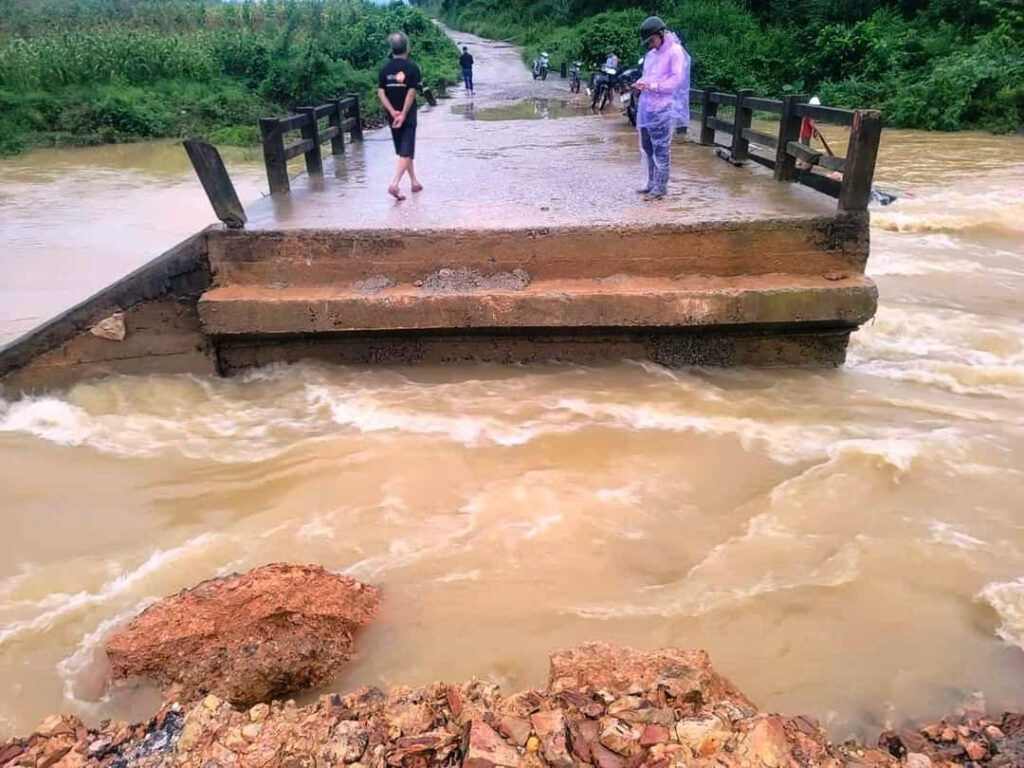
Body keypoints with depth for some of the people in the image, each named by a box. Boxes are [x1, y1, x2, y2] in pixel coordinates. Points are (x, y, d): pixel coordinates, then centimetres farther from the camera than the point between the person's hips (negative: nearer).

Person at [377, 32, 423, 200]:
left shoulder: (385, 69, 3)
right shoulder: (412, 68, -9)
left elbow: (380, 93, -4)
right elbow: (411, 93, -16)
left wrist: (393, 112, -9)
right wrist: (403, 115, -15)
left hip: (393, 116, 5)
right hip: (408, 116, -5)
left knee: (403, 150, 18)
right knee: (406, 152, -5)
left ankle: (414, 182, 28)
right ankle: (395, 184, -22)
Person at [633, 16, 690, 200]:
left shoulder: (675, 52, -6)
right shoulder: (651, 54, 17)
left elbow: (677, 79, -14)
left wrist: (653, 85, -20)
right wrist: (641, 83, 3)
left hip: (664, 110, -8)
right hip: (647, 108, 8)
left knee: (661, 149, -5)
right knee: (646, 148, 12)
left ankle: (661, 187, 1)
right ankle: (651, 183, 22)